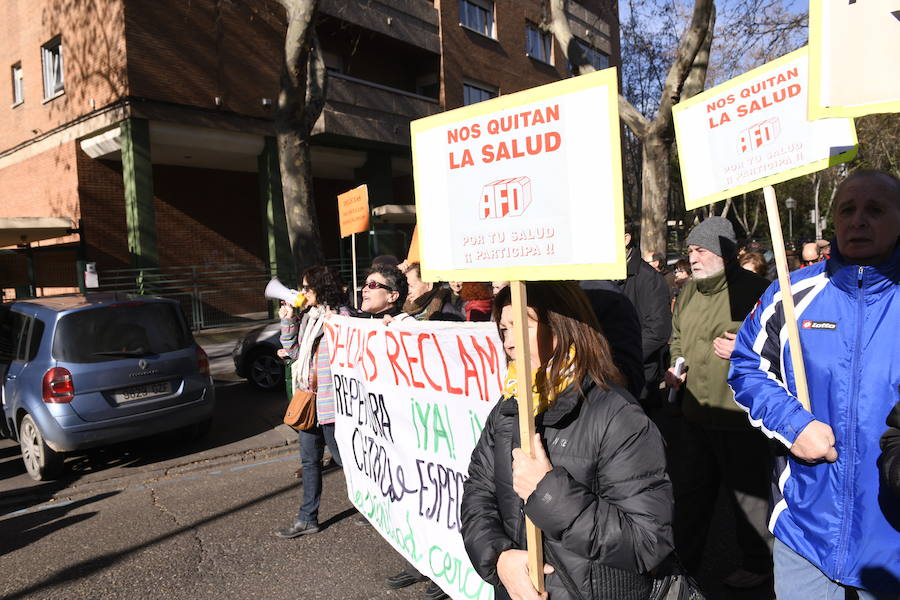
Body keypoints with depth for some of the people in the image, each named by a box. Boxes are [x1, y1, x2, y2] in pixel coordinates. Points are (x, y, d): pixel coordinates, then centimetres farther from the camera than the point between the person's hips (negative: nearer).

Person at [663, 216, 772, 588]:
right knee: (689, 491, 17)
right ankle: (684, 562, 33)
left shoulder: (754, 290, -13)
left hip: (739, 417, -7)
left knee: (746, 493, 10)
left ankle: (758, 564, 33)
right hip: (693, 414, 7)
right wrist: (675, 366, 8)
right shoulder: (688, 292, 9)